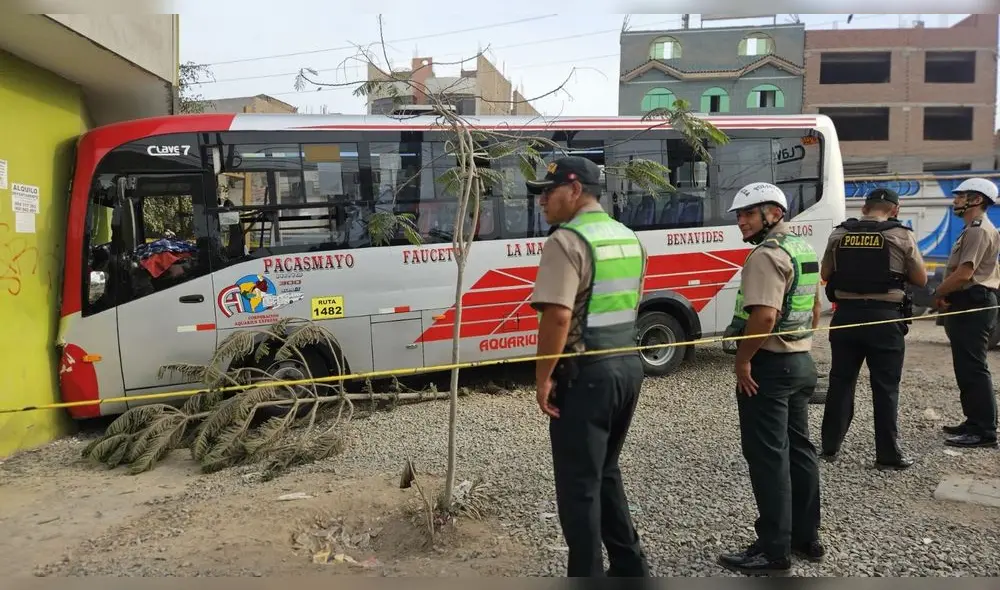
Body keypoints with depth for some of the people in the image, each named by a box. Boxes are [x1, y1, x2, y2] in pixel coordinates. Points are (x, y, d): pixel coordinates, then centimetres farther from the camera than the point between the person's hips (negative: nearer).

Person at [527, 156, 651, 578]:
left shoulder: (568, 241, -15)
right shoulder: (630, 239, 12)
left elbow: (558, 316, -24)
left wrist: (543, 377, -16)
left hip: (586, 373, -9)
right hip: (628, 366, 9)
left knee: (578, 483, 2)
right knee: (605, 471, 21)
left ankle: (588, 575, 11)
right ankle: (630, 567, 29)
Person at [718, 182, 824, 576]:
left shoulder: (767, 255, -18)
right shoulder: (804, 250, 14)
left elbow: (764, 316, -28)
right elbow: (814, 309, 21)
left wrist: (743, 361, -19)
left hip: (769, 366, -10)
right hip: (801, 362, 10)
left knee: (767, 457, -3)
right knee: (799, 449, 16)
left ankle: (774, 550, 4)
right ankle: (806, 538, 26)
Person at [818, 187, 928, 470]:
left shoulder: (839, 234, 3)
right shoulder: (901, 236, -5)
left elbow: (825, 274, 13)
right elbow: (921, 279, 3)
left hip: (846, 315, 3)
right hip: (884, 318, -3)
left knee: (840, 381, 12)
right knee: (885, 387, 5)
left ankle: (830, 446, 19)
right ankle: (888, 455, 11)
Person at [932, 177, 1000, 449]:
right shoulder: (974, 229, 20)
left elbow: (964, 274, -22)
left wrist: (938, 294, -6)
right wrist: (946, 295, 7)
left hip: (972, 305, -11)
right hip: (970, 304, 11)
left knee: (972, 368, -10)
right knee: (967, 367, 14)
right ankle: (975, 423, 22)